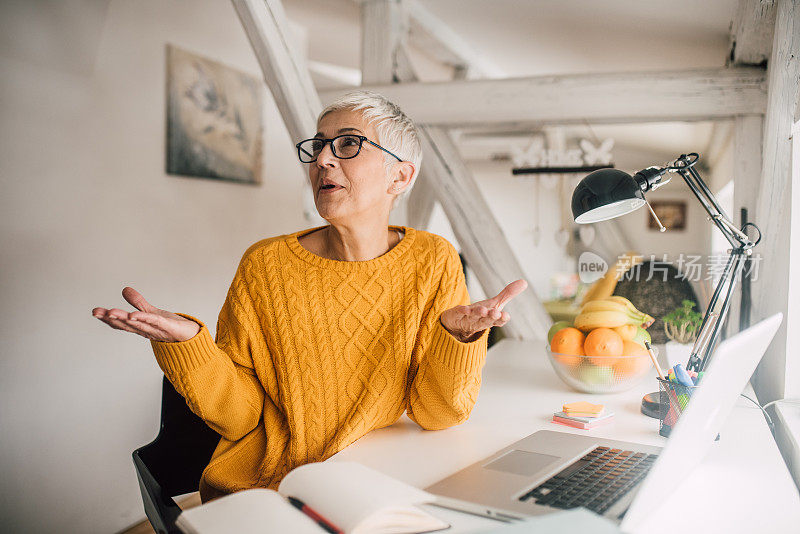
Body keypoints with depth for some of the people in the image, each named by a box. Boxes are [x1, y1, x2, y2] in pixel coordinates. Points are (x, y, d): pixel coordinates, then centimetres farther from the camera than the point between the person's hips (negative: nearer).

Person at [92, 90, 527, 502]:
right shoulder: (264, 265, -8)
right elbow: (239, 416, -5)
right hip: (256, 490, -1)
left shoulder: (433, 262, -7)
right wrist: (187, 342, -20)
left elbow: (433, 413, -7)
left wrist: (456, 333, -23)